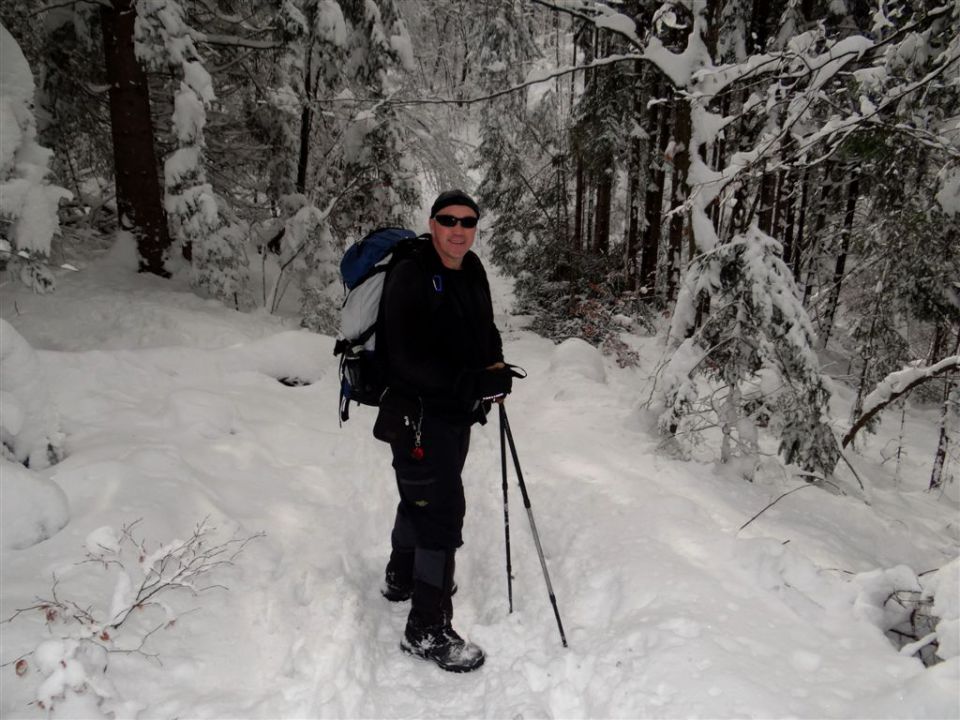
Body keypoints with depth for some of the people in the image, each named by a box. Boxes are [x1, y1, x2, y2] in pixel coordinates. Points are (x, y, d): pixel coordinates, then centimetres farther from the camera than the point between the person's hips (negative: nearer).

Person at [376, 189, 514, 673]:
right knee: (443, 510, -8)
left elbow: (483, 326, 20)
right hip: (419, 414, -9)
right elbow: (408, 362, -27)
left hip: (457, 412, 9)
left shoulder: (471, 271, 5)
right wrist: (475, 383, -29)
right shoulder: (410, 278, -20)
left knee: (421, 497, 24)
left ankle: (402, 577, 48)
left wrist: (495, 363, 0)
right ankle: (428, 629, 7)